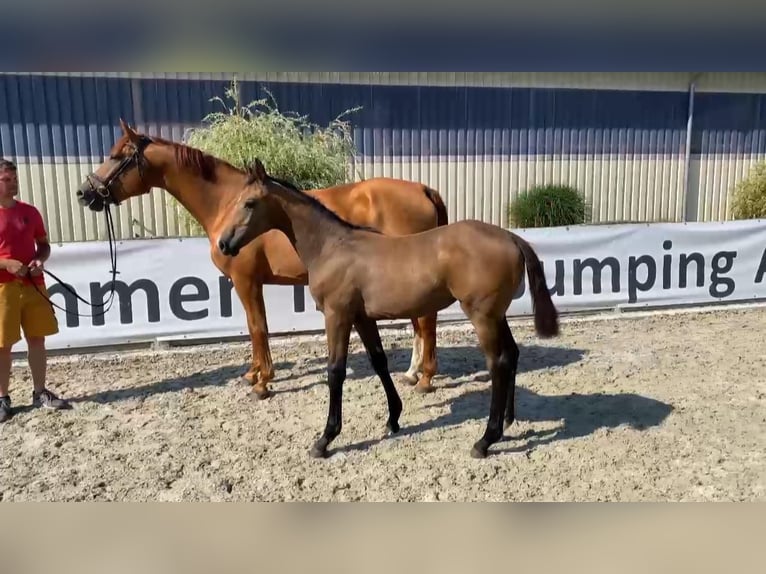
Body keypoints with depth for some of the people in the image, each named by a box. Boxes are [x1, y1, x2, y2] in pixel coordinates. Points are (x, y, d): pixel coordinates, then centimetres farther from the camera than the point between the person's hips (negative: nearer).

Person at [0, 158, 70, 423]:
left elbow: (44, 244, 15)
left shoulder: (30, 212, 8)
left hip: (34, 285, 4)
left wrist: (40, 260, -5)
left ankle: (40, 392, 19)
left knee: (37, 339, 9)